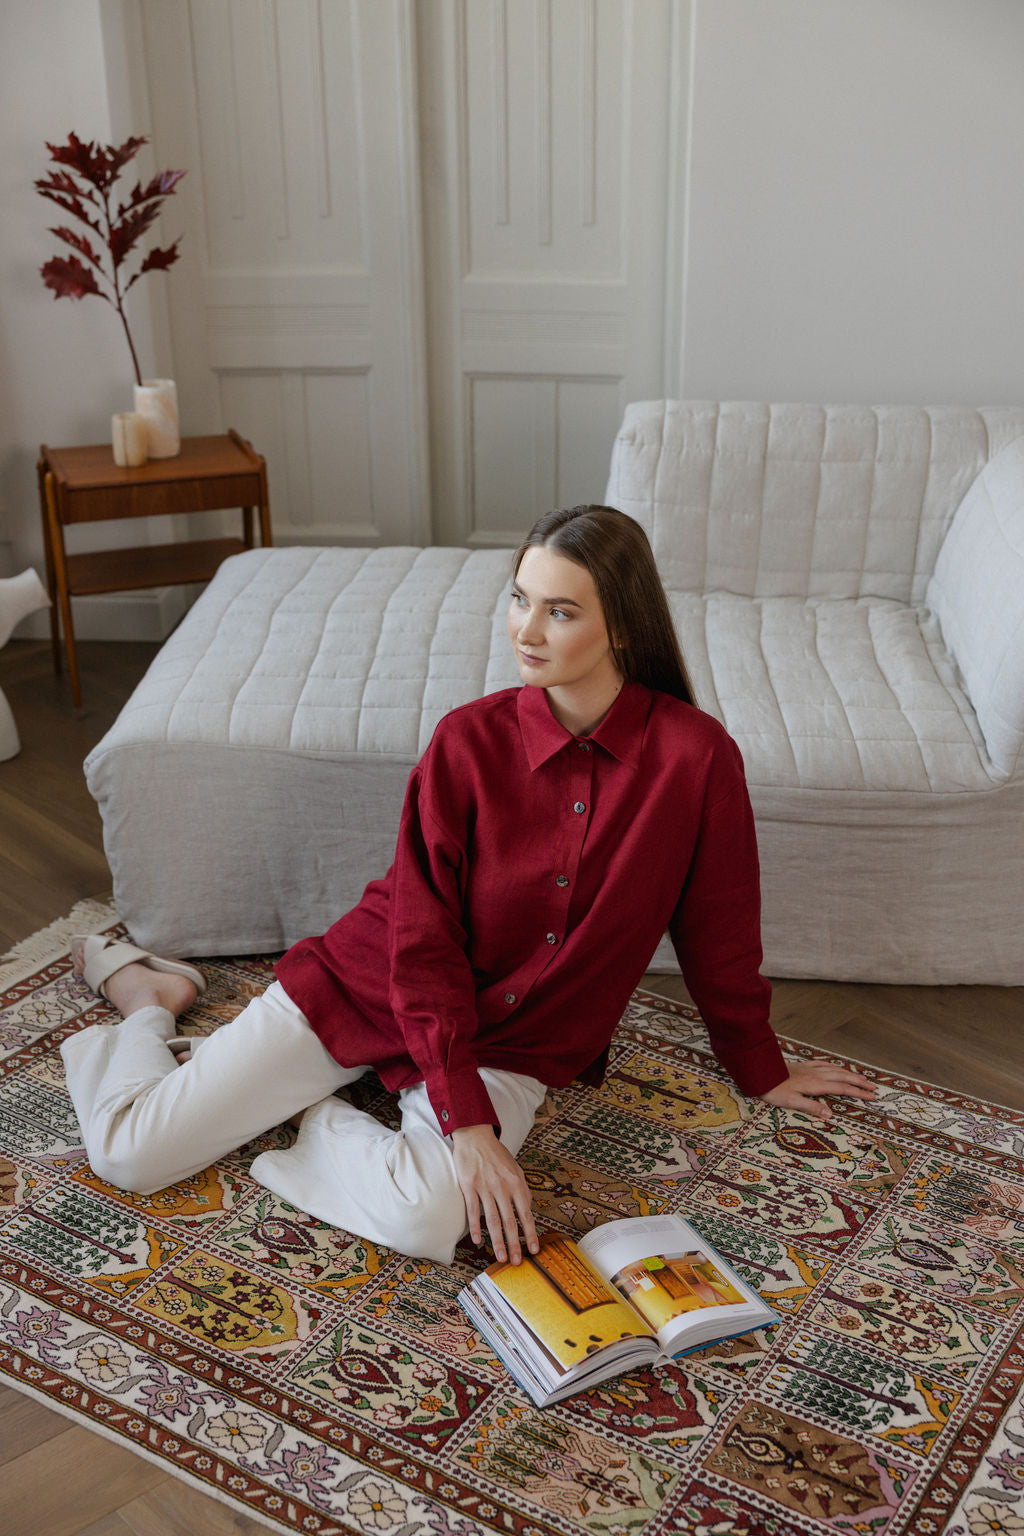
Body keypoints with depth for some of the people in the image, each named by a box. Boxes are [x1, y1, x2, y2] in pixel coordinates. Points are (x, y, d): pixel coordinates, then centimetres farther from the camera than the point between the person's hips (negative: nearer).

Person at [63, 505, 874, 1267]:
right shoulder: (470, 739, -15)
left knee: (427, 1220, -31)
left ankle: (320, 1118, 1)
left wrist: (765, 1073, 11)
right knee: (132, 1154, -2)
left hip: (519, 1042, 1)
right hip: (371, 983, 0)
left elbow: (719, 936, -1)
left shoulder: (697, 756, -15)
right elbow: (423, 941, -14)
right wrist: (468, 1123, -22)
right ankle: (145, 992, 30)